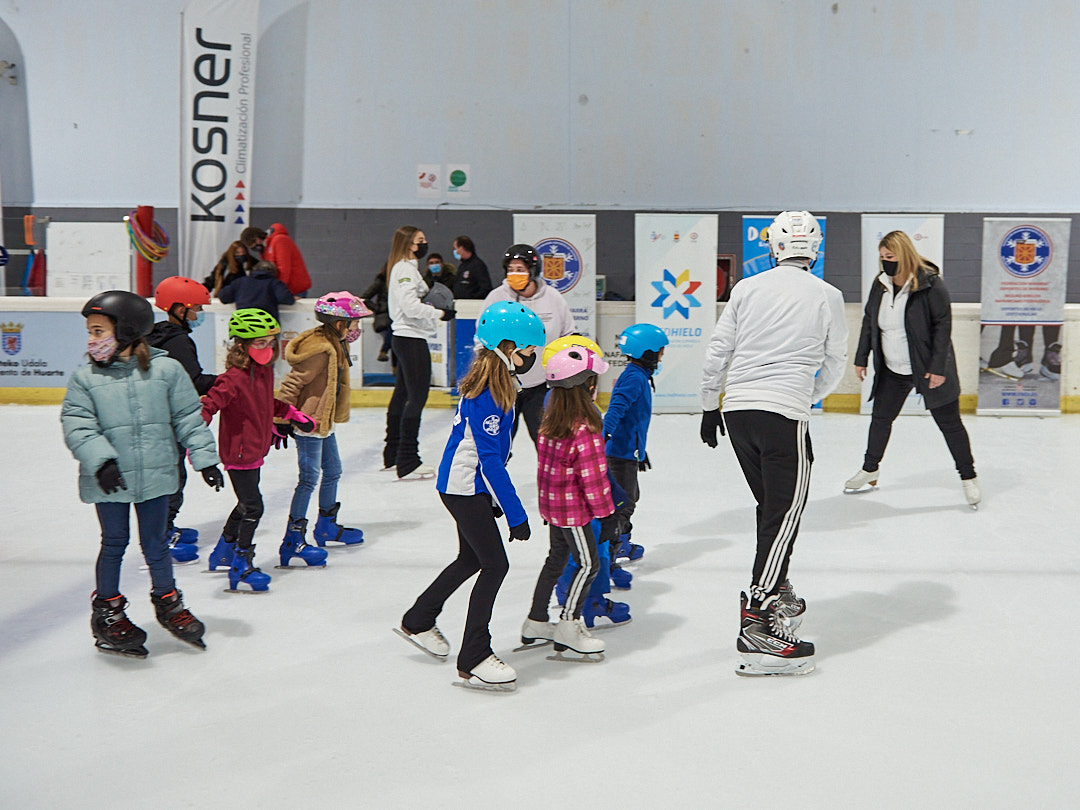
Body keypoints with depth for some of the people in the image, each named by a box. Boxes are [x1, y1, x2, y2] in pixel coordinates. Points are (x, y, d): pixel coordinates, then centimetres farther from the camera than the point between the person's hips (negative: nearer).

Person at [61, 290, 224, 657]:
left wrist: (205, 457, -1)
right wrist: (100, 459, -22)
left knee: (155, 542, 11)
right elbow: (77, 425, -8)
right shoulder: (85, 378, -3)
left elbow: (188, 418, 2)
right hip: (109, 480, 0)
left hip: (155, 475, 0)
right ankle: (107, 610, 28)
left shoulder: (166, 369, -3)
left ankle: (167, 602, 32)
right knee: (114, 543, 10)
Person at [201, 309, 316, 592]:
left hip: (256, 450, 10)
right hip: (238, 452, -9)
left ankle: (224, 551, 41)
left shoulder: (265, 370, 6)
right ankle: (241, 568, 3)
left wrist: (295, 415, 28)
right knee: (252, 506, -7)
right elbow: (210, 403, -31)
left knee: (247, 503, 23)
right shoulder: (234, 378, -22)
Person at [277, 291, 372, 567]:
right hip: (308, 422, -10)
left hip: (324, 422, 10)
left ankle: (327, 526, 37)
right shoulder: (320, 350, -23)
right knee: (310, 478, -8)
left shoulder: (336, 346, 9)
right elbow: (291, 382, -23)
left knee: (333, 472, 20)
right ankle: (293, 539, -2)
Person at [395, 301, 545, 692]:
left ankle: (418, 622, 40)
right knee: (495, 565, -5)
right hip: (465, 487, -10)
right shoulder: (487, 391, -24)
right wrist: (515, 514, -23)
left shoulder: (496, 382, 7)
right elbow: (490, 458, -26)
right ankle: (473, 660, 3)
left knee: (472, 558, 22)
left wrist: (497, 498, 22)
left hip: (466, 486, 10)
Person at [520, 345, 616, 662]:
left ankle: (536, 624, 29)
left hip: (553, 502, 9)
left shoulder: (551, 418, 2)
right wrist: (606, 514, -13)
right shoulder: (585, 428, -24)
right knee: (588, 563, 3)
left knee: (557, 558, 20)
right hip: (573, 507, -9)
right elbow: (593, 476, -22)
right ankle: (567, 627, 7)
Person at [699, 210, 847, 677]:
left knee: (771, 506, 20)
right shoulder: (828, 296, 3)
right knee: (785, 512, -5)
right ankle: (757, 627, -12)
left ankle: (776, 594, 31)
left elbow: (718, 351, 10)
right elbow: (835, 363, 10)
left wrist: (709, 406, 21)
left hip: (737, 409, 5)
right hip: (784, 412, -5)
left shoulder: (746, 288, 9)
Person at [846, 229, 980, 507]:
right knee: (880, 418, 12)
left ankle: (968, 477, 18)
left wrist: (938, 368, -18)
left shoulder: (930, 284, -17)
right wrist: (861, 358, 10)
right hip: (891, 370, 5)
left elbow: (943, 325, -16)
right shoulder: (880, 285, 1)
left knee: (949, 423, 3)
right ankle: (869, 470, 29)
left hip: (929, 369, -5)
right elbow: (869, 322, 11)